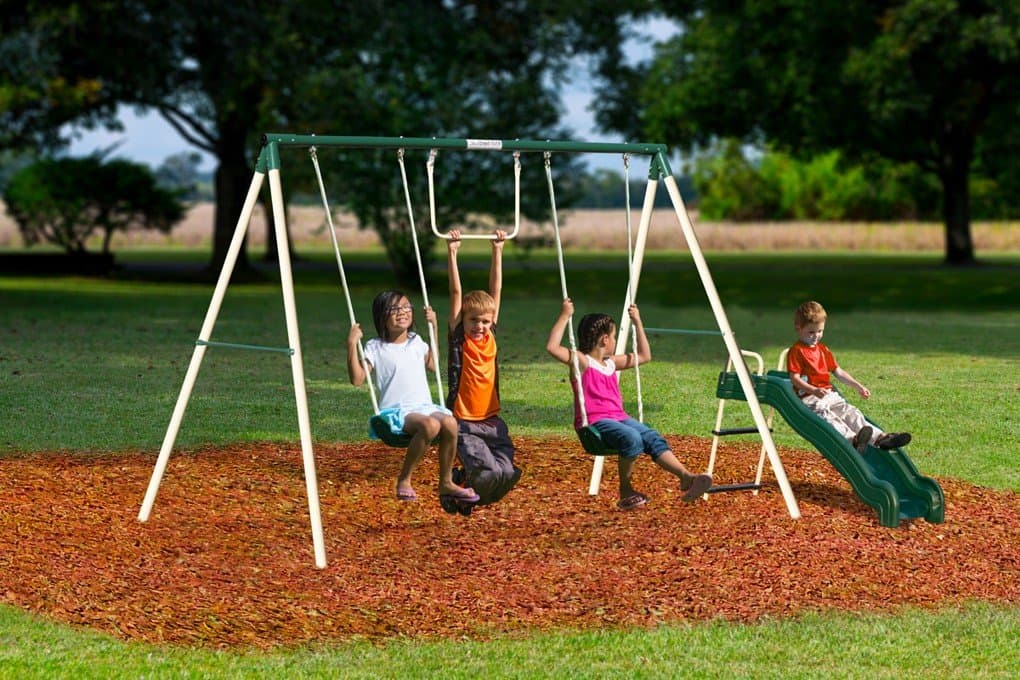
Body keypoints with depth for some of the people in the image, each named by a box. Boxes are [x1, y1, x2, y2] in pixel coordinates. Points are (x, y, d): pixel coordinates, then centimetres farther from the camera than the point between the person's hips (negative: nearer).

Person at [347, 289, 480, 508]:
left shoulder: (416, 342, 18)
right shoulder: (375, 348, 1)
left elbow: (432, 364, 35)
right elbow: (357, 379, -7)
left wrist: (434, 328, 29)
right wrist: (352, 345, -14)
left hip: (424, 406, 5)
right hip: (396, 411, -5)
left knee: (449, 422, -29)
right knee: (430, 425, -37)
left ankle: (446, 483, -13)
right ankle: (404, 481, -19)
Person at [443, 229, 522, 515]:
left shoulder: (491, 336, 6)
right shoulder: (459, 338, -4)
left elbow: (495, 290, 7)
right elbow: (456, 294, -8)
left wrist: (497, 251, 8)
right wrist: (452, 254, -11)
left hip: (491, 420, 5)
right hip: (464, 422, -5)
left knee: (509, 473, -9)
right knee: (489, 471, -22)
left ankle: (473, 497, 20)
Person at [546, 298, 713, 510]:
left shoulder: (612, 363, 22)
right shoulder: (581, 361, -2)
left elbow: (644, 356, 34)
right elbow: (552, 347, -18)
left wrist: (637, 322, 30)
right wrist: (565, 317, -17)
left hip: (619, 418, 8)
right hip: (594, 423, -8)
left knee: (653, 438, -18)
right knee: (632, 438, -34)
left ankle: (686, 477, -33)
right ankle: (625, 491, -21)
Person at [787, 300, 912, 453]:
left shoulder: (823, 349, 22)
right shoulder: (796, 352, -2)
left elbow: (838, 372, 27)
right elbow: (795, 378, -13)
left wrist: (858, 386, 18)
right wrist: (814, 390, -28)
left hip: (829, 394, 7)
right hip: (809, 399, -7)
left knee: (850, 412, -13)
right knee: (828, 417, -32)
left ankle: (879, 438, -28)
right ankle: (852, 439, -57)